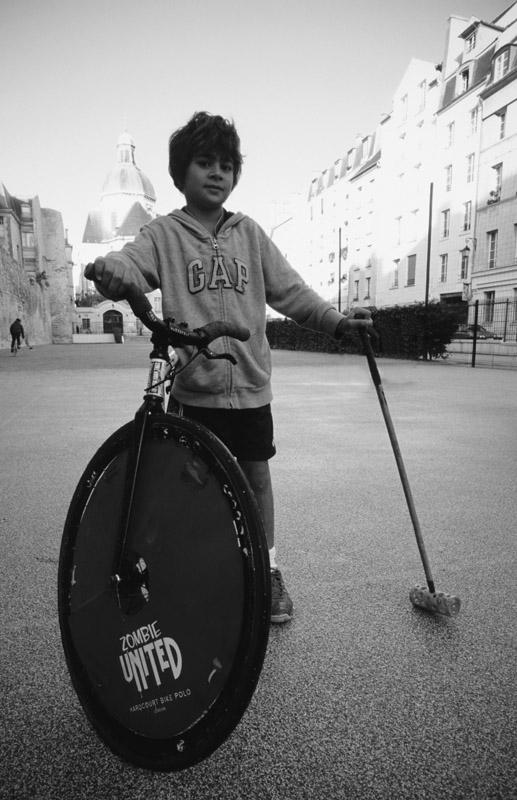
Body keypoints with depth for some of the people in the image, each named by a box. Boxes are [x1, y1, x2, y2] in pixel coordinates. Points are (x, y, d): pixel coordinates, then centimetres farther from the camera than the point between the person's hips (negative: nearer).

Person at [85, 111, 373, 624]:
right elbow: (132, 265, -15)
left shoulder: (249, 233, 12)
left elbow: (288, 290, 9)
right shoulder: (164, 233, 4)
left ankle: (268, 572, 29)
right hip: (193, 385, -2)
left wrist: (336, 320, -2)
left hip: (249, 381, 3)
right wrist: (110, 269, -38)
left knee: (255, 474, 11)